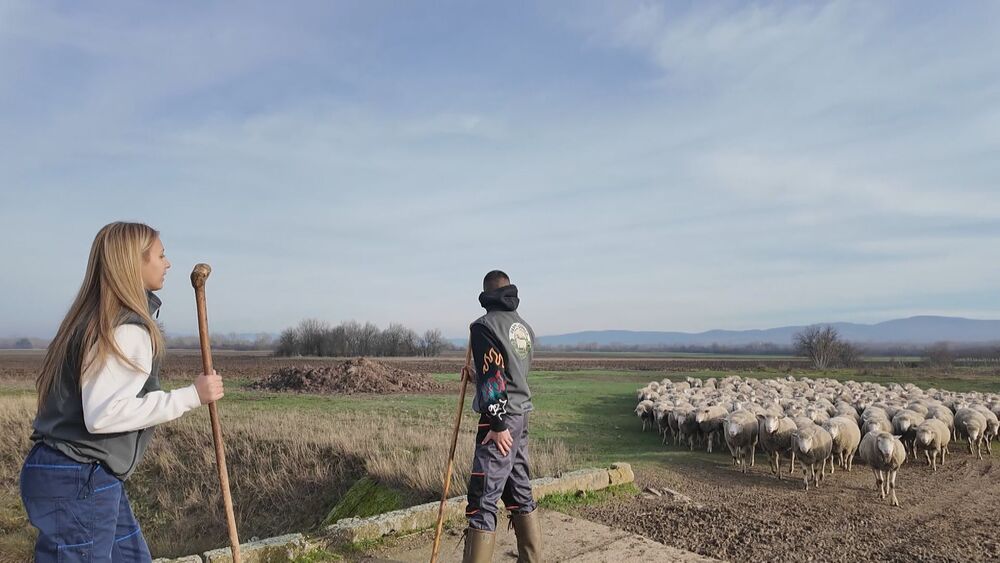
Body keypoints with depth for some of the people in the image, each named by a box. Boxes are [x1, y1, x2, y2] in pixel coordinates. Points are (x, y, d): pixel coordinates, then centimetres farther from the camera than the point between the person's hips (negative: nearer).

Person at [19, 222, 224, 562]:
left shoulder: (97, 320, 11)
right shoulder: (129, 330, -20)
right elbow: (102, 414, -27)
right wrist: (190, 396, -23)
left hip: (87, 479, 10)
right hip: (78, 482, -10)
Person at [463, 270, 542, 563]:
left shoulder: (484, 325, -11)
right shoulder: (525, 327, 12)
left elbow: (493, 377, -19)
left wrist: (498, 424, -18)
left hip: (501, 420, -8)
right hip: (522, 417, 8)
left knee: (483, 498, -5)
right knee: (520, 490, 17)